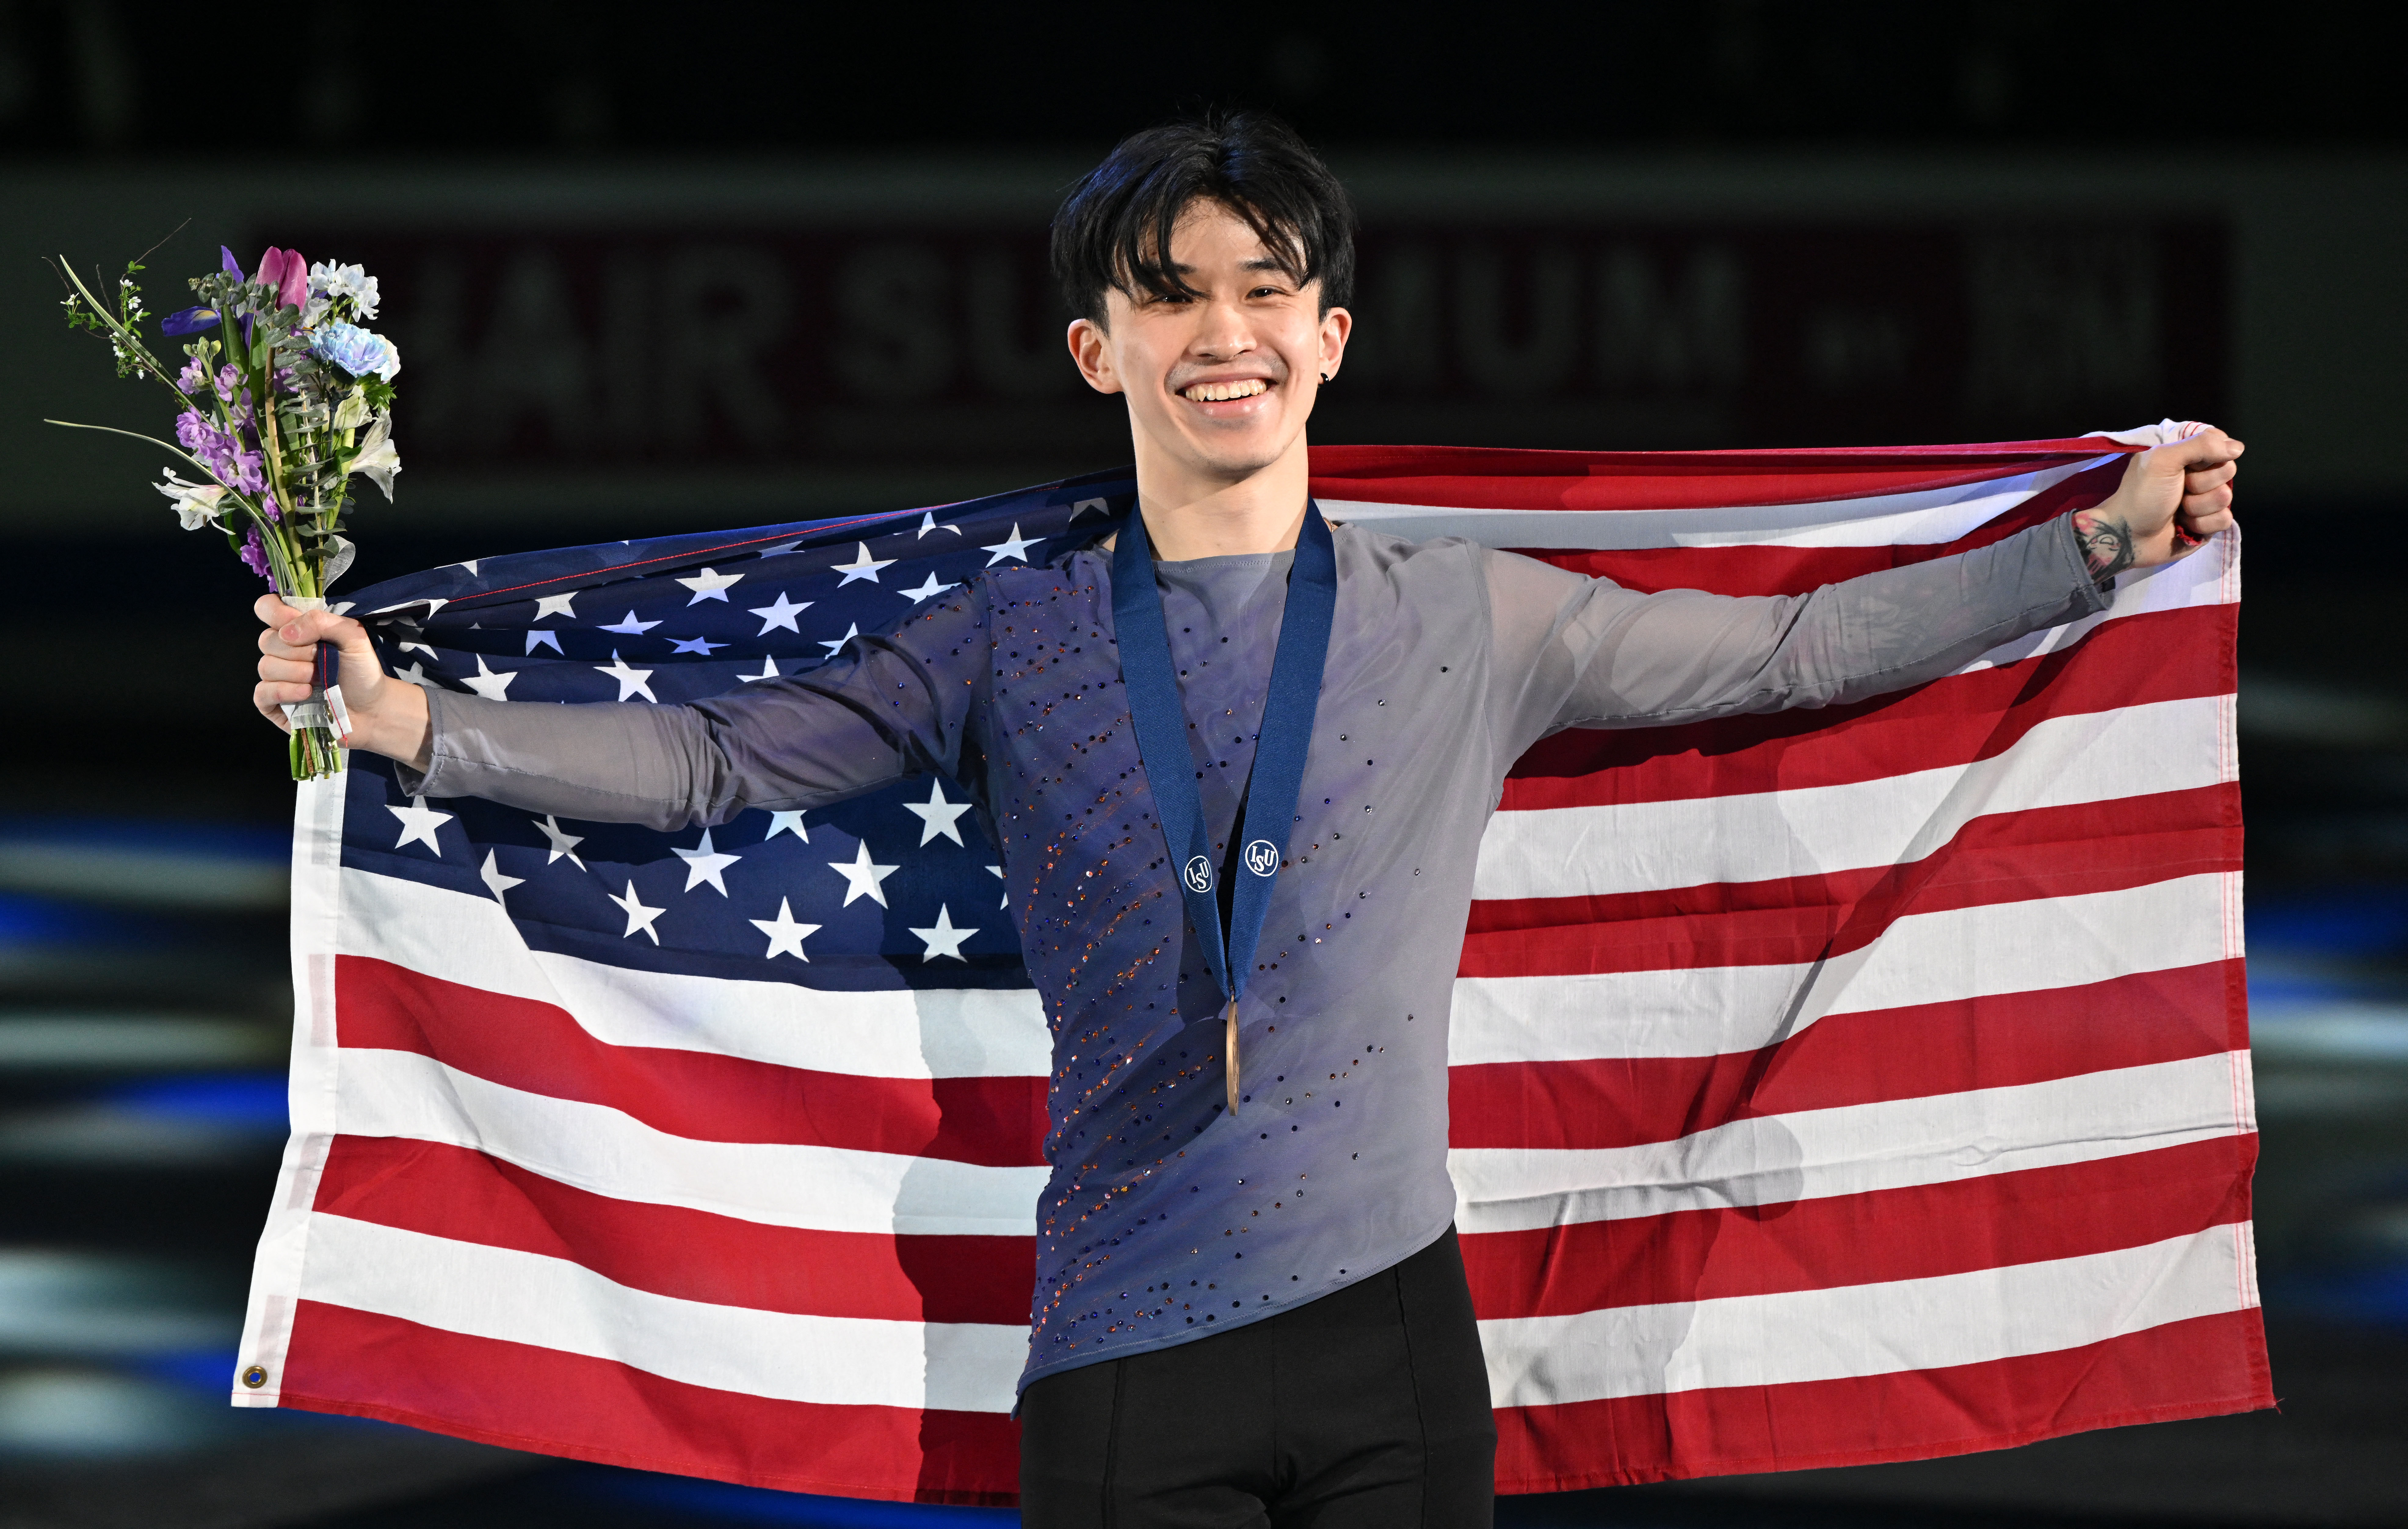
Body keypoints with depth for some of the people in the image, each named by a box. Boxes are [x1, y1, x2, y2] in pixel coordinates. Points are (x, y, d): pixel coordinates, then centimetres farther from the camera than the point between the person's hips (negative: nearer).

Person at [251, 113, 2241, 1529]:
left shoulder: (1467, 627, 10)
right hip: (1122, 1357, 0)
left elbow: (1790, 653, 15)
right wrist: (408, 720, 0)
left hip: (1388, 1330, 1)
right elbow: (718, 759, 9)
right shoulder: (1017, 643, 9)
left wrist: (2106, 544, 14)